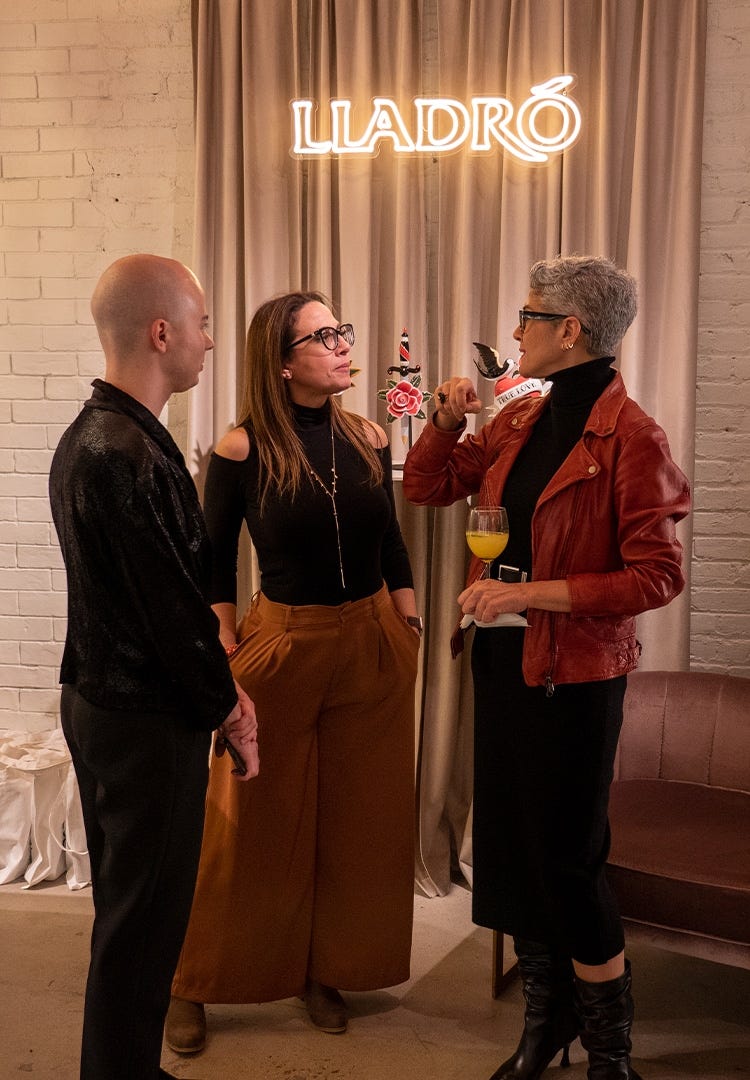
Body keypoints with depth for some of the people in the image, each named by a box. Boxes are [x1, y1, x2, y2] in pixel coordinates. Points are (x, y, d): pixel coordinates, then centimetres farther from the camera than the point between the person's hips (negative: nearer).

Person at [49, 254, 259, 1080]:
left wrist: (216, 683, 10)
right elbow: (169, 603, -21)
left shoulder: (87, 437, 9)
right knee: (144, 919, 5)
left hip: (98, 698, 11)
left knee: (126, 908, 22)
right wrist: (225, 706, -7)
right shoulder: (129, 455, -24)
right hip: (147, 719, -11)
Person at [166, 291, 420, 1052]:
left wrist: (408, 629, 8)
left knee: (357, 820, 14)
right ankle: (192, 986, 27)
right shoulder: (242, 449, -11)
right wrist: (227, 654, -6)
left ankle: (325, 970, 34)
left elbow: (390, 543, 9)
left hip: (373, 646, 4)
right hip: (282, 645, -4)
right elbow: (213, 563, -3)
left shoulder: (368, 438, 1)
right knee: (253, 826, 7)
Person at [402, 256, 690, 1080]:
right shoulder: (519, 421, 8)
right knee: (509, 842, 15)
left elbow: (657, 575, -18)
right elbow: (428, 487, 16)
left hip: (574, 671, -7)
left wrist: (531, 593, -21)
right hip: (502, 659, 7)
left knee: (565, 856, 3)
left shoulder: (630, 438, -14)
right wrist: (447, 419, -2)